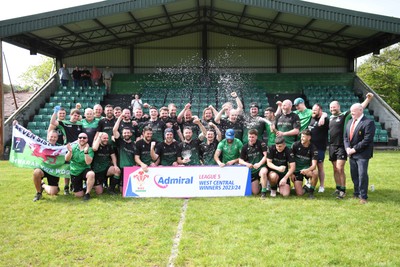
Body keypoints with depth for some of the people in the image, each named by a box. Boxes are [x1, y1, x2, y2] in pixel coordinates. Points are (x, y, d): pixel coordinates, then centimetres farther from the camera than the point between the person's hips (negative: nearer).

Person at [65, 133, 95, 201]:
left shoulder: (90, 149, -10)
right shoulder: (73, 146, -2)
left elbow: (88, 162, -22)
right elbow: (67, 159, -9)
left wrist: (86, 152, -34)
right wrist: (70, 151, -28)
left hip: (85, 170, -2)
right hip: (74, 172, 2)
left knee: (91, 174, -39)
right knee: (79, 195, -1)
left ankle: (87, 193, -19)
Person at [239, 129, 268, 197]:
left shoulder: (261, 144, -6)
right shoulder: (245, 147, 3)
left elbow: (266, 155, -13)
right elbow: (240, 160, 5)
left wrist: (259, 164, -27)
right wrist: (246, 164, -16)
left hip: (261, 167, -3)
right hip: (252, 170, 3)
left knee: (263, 172, -42)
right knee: (255, 192, 0)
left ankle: (264, 192, -25)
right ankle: (259, 185, 35)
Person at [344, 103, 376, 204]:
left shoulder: (368, 123, -12)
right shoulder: (350, 122, 13)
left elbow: (367, 140, -18)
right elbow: (346, 137, 14)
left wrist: (354, 149, -16)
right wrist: (347, 148, -4)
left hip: (362, 154, -7)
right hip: (351, 154, 7)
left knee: (362, 175, -6)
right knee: (354, 175, 12)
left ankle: (363, 196, 5)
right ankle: (356, 194, 25)